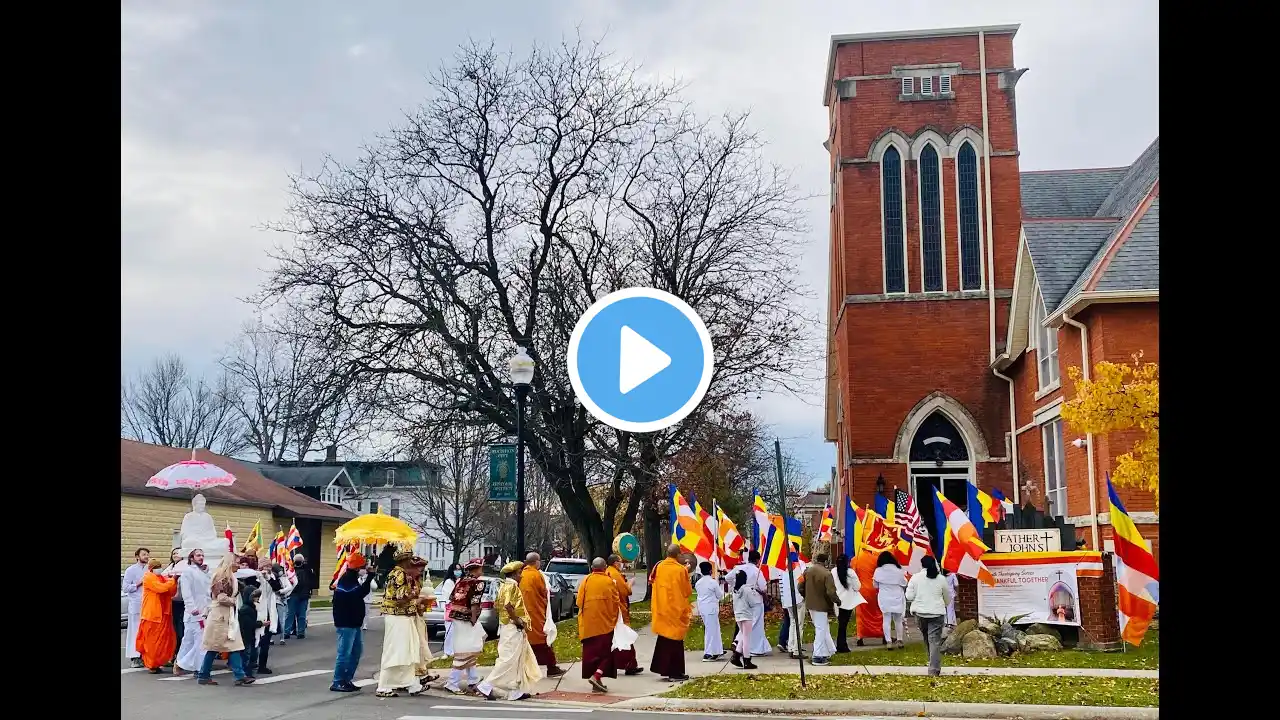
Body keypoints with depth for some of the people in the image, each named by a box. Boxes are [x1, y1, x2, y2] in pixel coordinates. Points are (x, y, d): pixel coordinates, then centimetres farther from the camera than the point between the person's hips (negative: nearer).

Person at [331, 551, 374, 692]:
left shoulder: (352, 579, 16)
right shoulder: (345, 580, -16)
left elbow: (361, 593, 22)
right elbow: (358, 594, -29)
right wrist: (368, 578, -27)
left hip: (354, 622, 11)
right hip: (345, 623, -11)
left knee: (357, 650, 15)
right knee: (344, 653, -7)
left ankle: (347, 679, 22)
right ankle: (337, 682, 0)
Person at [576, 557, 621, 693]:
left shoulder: (585, 581, 0)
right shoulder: (609, 581, -7)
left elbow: (579, 602, 5)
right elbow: (616, 602, -2)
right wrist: (614, 616, 16)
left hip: (588, 623, 3)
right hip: (605, 623, -3)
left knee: (590, 651, 10)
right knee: (605, 651, 4)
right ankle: (597, 676, -17)